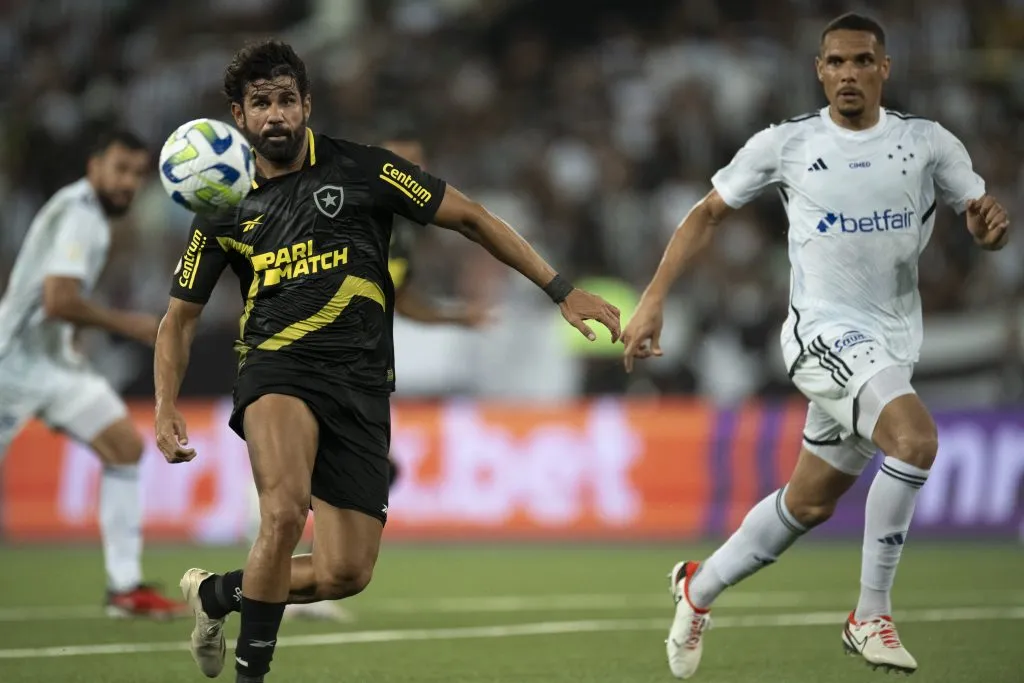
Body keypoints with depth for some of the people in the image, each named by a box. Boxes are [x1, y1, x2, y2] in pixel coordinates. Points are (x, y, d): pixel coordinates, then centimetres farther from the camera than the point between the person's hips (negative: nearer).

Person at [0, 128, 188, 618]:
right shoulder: (78, 214, -18)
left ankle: (125, 588, -3)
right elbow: (59, 301, -27)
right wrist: (126, 324, -17)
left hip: (53, 359, 9)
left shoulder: (90, 214, 13)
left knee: (125, 446, -2)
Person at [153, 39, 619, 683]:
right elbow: (181, 316, 16)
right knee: (287, 509, -32)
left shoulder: (359, 169, 2)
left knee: (347, 574, -4)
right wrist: (167, 407, -1)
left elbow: (470, 217, 7)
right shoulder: (226, 208, 8)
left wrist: (563, 291, 2)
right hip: (278, 371, -1)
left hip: (361, 387, 1)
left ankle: (216, 592, 23)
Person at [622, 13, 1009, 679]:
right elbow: (708, 214, 6)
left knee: (809, 504, 13)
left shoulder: (928, 142, 1)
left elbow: (983, 216, 5)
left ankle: (700, 587, 37)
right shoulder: (786, 144, -3)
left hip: (892, 345, 5)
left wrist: (993, 223, -20)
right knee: (916, 438, -30)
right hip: (824, 331, -5)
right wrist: (654, 298, -1)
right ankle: (871, 616, -17)